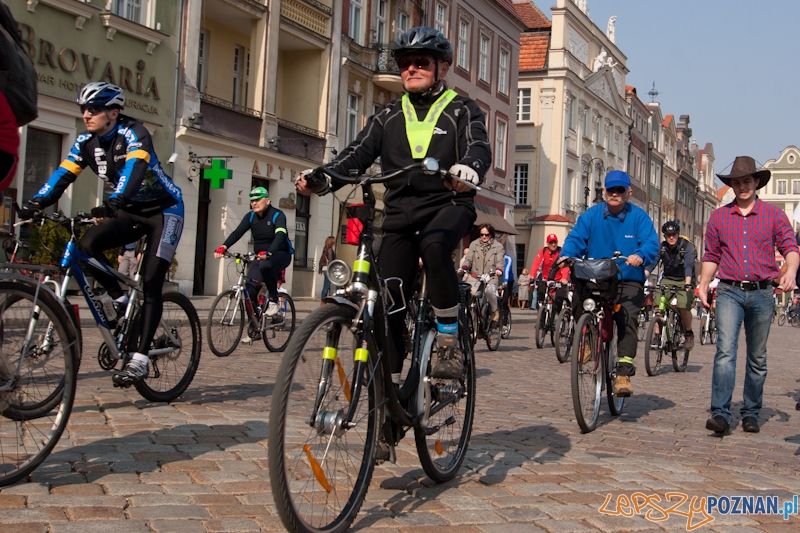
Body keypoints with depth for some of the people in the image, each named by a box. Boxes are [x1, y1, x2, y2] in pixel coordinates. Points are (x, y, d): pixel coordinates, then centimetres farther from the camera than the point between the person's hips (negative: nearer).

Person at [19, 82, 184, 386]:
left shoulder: (133, 134, -21)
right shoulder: (87, 142, -2)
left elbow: (134, 168, -39)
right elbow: (63, 175, -10)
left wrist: (114, 202, -56)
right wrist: (36, 204, -27)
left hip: (163, 210, -6)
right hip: (130, 212, 6)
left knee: (150, 286, -14)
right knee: (87, 244, -19)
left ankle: (140, 359, -12)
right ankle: (120, 301, -1)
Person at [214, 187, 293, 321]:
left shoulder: (277, 215, -14)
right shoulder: (251, 217, 3)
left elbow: (280, 236, -31)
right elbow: (237, 233, -11)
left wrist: (269, 253, -50)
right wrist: (223, 247, -31)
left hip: (280, 254, -5)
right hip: (260, 256, 6)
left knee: (265, 265, -39)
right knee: (251, 286, -15)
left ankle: (273, 301, -22)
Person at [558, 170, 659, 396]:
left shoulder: (638, 216, 3)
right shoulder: (591, 215, 7)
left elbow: (651, 243, -9)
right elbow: (576, 238, -3)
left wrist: (640, 255, -32)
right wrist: (567, 255, -25)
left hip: (628, 283, -1)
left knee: (627, 319, -21)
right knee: (578, 300, -28)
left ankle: (623, 374, -18)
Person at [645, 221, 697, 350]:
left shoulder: (687, 246, -15)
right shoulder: (661, 247, -5)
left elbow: (688, 266, -29)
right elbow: (651, 263, -14)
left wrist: (687, 284, -44)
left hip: (684, 281, -3)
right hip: (667, 280, 3)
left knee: (684, 306, -23)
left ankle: (689, 334, 0)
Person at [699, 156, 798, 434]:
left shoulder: (774, 214, 7)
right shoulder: (718, 217, 11)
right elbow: (711, 255, 15)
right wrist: (703, 285, 3)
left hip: (761, 293, 0)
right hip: (729, 292, 0)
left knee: (757, 358, 8)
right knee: (725, 351, -15)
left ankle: (751, 413, 19)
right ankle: (720, 413, -18)